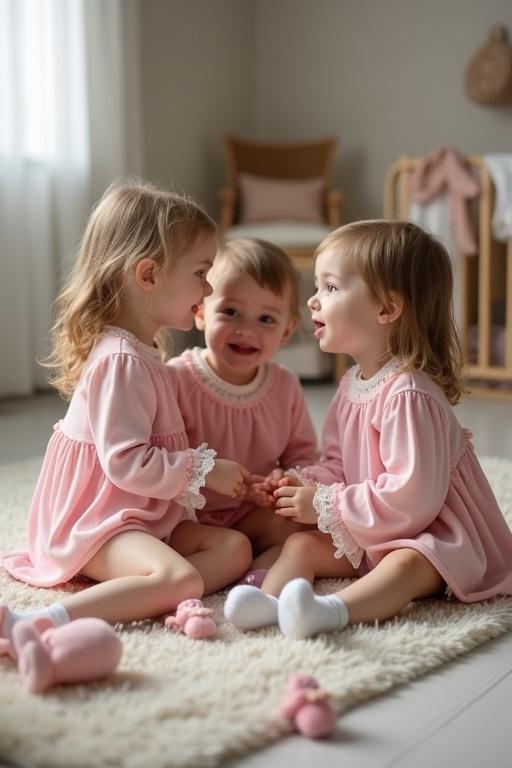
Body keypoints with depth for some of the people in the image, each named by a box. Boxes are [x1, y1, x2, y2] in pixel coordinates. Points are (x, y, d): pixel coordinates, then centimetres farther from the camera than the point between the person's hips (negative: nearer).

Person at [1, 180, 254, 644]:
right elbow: (127, 463, -24)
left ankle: (155, 601, -25)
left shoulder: (140, 355, 16)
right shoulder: (122, 361, -18)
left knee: (234, 547, -4)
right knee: (179, 577, -32)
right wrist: (206, 471, -14)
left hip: (146, 517, 10)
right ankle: (45, 624, -35)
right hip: (97, 522, -10)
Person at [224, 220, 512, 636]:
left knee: (407, 564, -36)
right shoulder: (351, 385, 5)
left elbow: (411, 498, -29)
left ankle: (334, 609, -58)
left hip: (434, 538, -9)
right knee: (301, 543, -6)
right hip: (367, 536, 9)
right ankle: (270, 600, -29)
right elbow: (336, 464, 13)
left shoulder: (408, 395, -25)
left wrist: (327, 505, -22)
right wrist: (307, 486, -10)